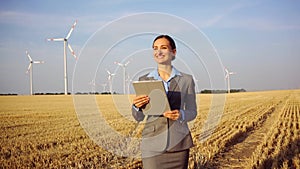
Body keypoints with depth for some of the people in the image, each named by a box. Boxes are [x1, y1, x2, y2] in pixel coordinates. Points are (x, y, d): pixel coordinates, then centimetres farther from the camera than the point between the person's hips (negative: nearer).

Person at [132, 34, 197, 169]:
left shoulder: (186, 80, 3)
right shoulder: (144, 80, 5)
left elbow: (192, 112, 8)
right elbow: (138, 118, 6)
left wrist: (181, 115, -14)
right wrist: (137, 106, -16)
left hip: (179, 143, 0)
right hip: (153, 144, 0)